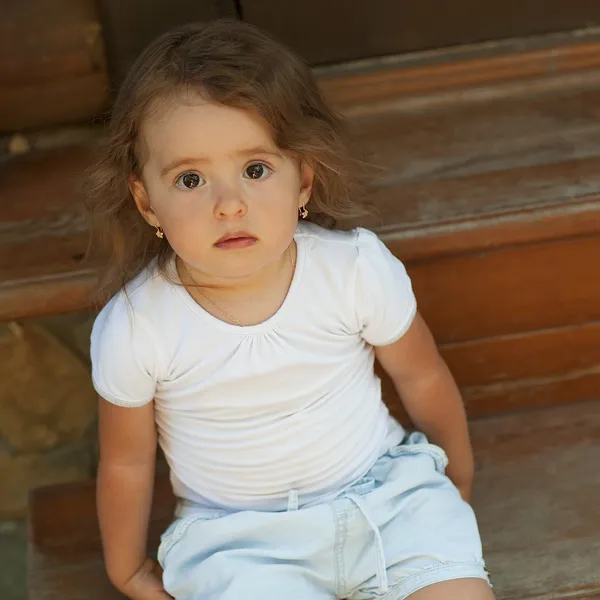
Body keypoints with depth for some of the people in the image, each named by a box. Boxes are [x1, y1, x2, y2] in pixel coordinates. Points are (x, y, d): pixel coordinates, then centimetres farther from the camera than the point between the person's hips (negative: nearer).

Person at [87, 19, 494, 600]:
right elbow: (125, 461, -2)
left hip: (385, 492, 1)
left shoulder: (359, 267, -17)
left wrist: (458, 476, 17)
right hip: (237, 540, -1)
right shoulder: (133, 330, -19)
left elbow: (422, 376, 2)